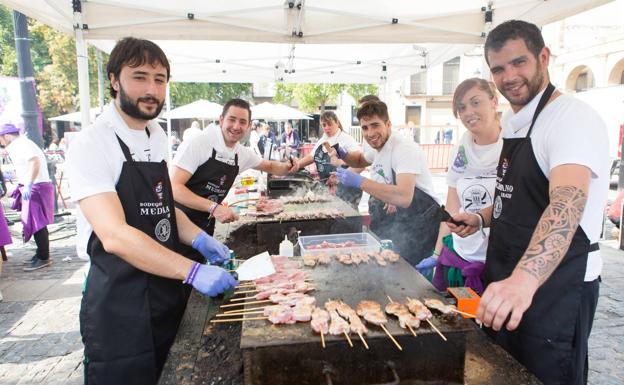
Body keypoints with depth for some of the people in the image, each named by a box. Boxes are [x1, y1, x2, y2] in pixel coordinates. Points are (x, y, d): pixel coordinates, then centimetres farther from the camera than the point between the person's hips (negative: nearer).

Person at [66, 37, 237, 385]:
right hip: (119, 301, -7)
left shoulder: (159, 137, 6)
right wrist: (192, 271, -31)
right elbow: (114, 236, -27)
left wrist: (198, 239, 0)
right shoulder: (91, 144, -18)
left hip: (169, 291, 7)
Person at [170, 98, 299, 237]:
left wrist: (288, 166, -3)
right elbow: (173, 187, -23)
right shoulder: (197, 144, -18)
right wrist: (213, 208, -33)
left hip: (206, 227, 6)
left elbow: (270, 166, 20)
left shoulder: (243, 154, 2)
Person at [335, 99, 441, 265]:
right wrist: (344, 155, 9)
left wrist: (360, 181, -34)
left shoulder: (404, 149, -22)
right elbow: (361, 160, 31)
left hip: (418, 223, -8)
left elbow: (404, 198, -36)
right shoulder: (376, 148, 5)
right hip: (392, 220, 8)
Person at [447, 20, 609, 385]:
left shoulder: (573, 117, -19)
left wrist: (525, 279, -49)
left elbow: (567, 205, -36)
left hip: (555, 285, -8)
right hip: (509, 281, 8)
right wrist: (483, 218, 3)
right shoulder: (512, 121, 8)